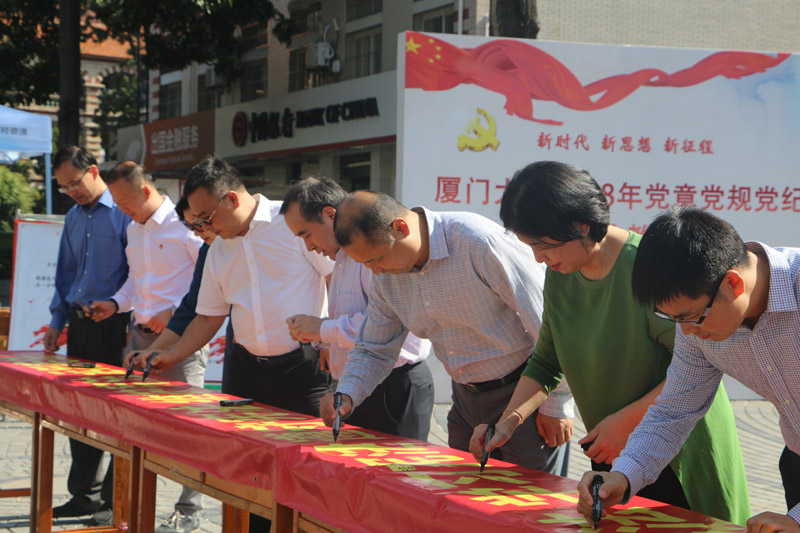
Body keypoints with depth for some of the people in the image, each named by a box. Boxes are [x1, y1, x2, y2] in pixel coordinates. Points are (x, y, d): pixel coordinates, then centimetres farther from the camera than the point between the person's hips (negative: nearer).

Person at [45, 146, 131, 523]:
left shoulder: (124, 212, -7)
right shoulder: (74, 217, 16)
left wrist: (134, 327, -15)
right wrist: (57, 321, 15)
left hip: (113, 326, -7)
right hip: (79, 323, 7)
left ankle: (115, 495, 6)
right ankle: (85, 493, 19)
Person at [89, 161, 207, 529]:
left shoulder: (184, 224, -10)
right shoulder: (134, 229, 16)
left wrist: (175, 312, -17)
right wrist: (116, 303, 9)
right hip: (142, 334, 8)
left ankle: (190, 508, 6)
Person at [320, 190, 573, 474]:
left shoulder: (477, 241, -25)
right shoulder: (386, 277, -2)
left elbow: (548, 318, -21)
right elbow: (373, 351, 11)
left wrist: (557, 405, -16)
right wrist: (346, 395, -9)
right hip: (466, 400, 7)